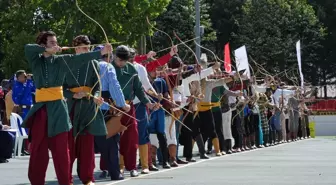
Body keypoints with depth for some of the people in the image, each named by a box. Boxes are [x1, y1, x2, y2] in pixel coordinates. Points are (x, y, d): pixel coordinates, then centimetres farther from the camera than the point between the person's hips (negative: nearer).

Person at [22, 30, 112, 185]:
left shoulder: (61, 60, 3)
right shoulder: (36, 60, 7)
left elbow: (82, 57, -9)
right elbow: (28, 48, -12)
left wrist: (101, 52, -22)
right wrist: (47, 50, -18)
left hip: (58, 107, -1)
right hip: (40, 107, 1)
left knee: (61, 148, -3)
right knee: (37, 149, 4)